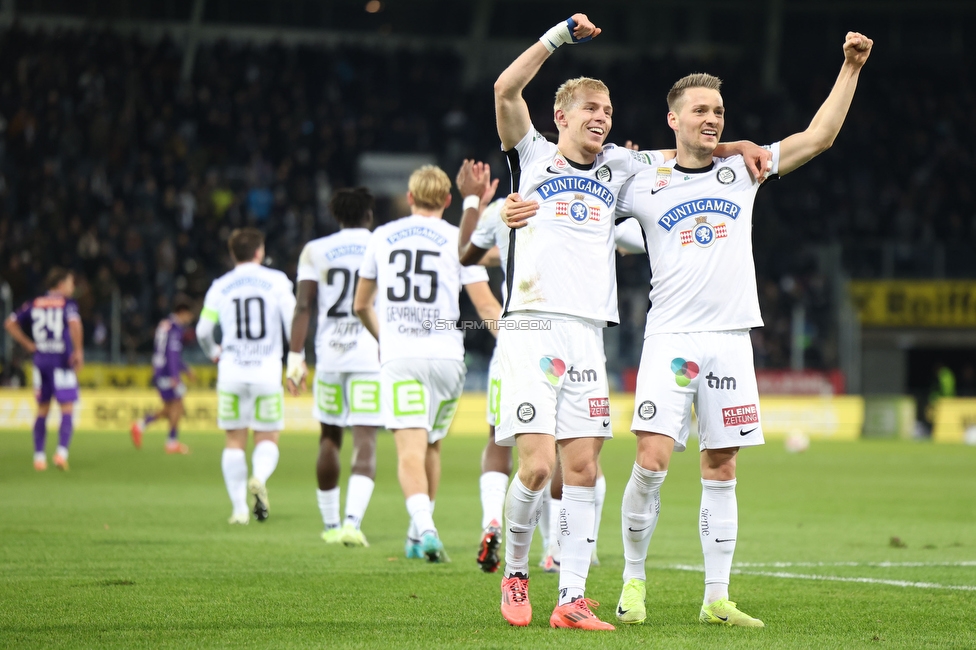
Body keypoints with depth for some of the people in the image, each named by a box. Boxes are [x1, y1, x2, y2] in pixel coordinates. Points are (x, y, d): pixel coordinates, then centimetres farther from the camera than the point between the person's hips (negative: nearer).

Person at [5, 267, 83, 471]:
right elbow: (74, 324, -22)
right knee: (67, 409, -1)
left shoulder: (34, 304, 11)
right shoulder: (67, 304, -4)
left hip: (40, 360, 5)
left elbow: (10, 323, 8)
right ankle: (62, 452, -16)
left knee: (42, 410, 14)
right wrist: (78, 351, -13)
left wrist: (28, 345, 9)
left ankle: (39, 456, 13)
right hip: (62, 359, -5)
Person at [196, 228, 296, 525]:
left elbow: (203, 331, 8)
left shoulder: (220, 287, 5)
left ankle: (239, 508, 2)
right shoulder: (276, 281, 1)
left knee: (235, 441, 8)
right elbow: (293, 322, -3)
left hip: (231, 373, 1)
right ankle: (260, 478, -22)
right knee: (267, 437, 9)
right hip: (267, 371, -1)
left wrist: (214, 353, 29)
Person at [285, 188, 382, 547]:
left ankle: (330, 523, 24)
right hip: (371, 354, -2)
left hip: (329, 355, 2)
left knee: (330, 438, 17)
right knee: (365, 442, -6)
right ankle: (352, 521, -24)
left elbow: (303, 306, -1)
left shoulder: (315, 251, 5)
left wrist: (295, 357, 1)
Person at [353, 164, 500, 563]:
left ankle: (425, 528, -31)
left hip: (398, 355, 0)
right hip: (445, 354, 0)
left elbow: (361, 305, 22)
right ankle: (417, 536, 24)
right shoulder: (458, 240, 2)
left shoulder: (382, 237, 11)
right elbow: (487, 308, -2)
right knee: (431, 446, 17)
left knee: (410, 449, -9)